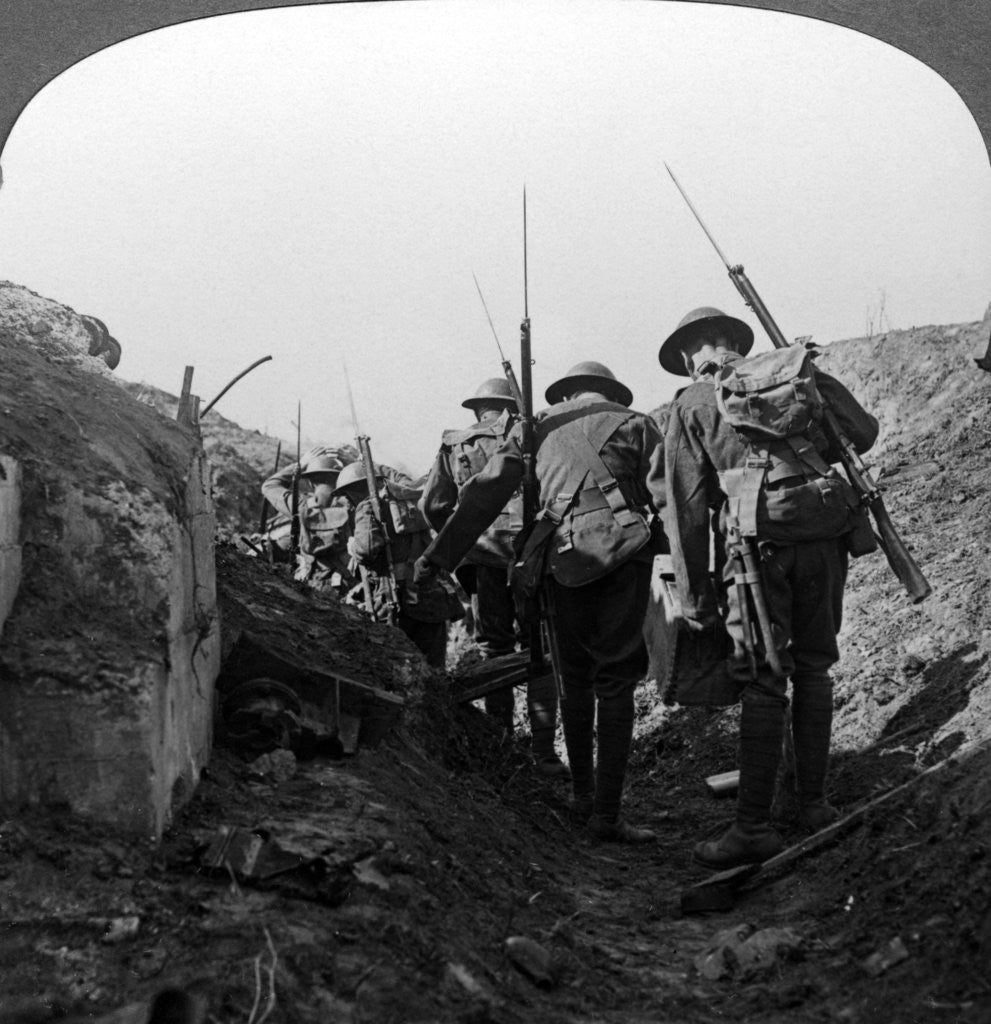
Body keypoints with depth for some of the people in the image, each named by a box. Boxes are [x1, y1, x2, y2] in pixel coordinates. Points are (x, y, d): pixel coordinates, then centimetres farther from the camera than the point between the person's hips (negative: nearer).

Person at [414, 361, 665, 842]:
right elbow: (667, 495, 3)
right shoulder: (633, 423, 14)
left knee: (575, 680, 17)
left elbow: (484, 495, 15)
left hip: (563, 561, 2)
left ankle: (582, 797, 21)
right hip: (623, 554, -2)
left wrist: (439, 556, 16)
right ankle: (606, 814, -5)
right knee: (616, 683, -1)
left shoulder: (537, 428, 19)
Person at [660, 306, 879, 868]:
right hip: (825, 533, 4)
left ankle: (755, 826, -2)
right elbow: (864, 433, 23)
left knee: (763, 683, -3)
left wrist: (695, 596, 7)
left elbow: (687, 507, 4)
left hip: (760, 542, -4)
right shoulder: (791, 373, 18)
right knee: (814, 668, 14)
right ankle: (815, 805, 20)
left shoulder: (691, 405, 9)